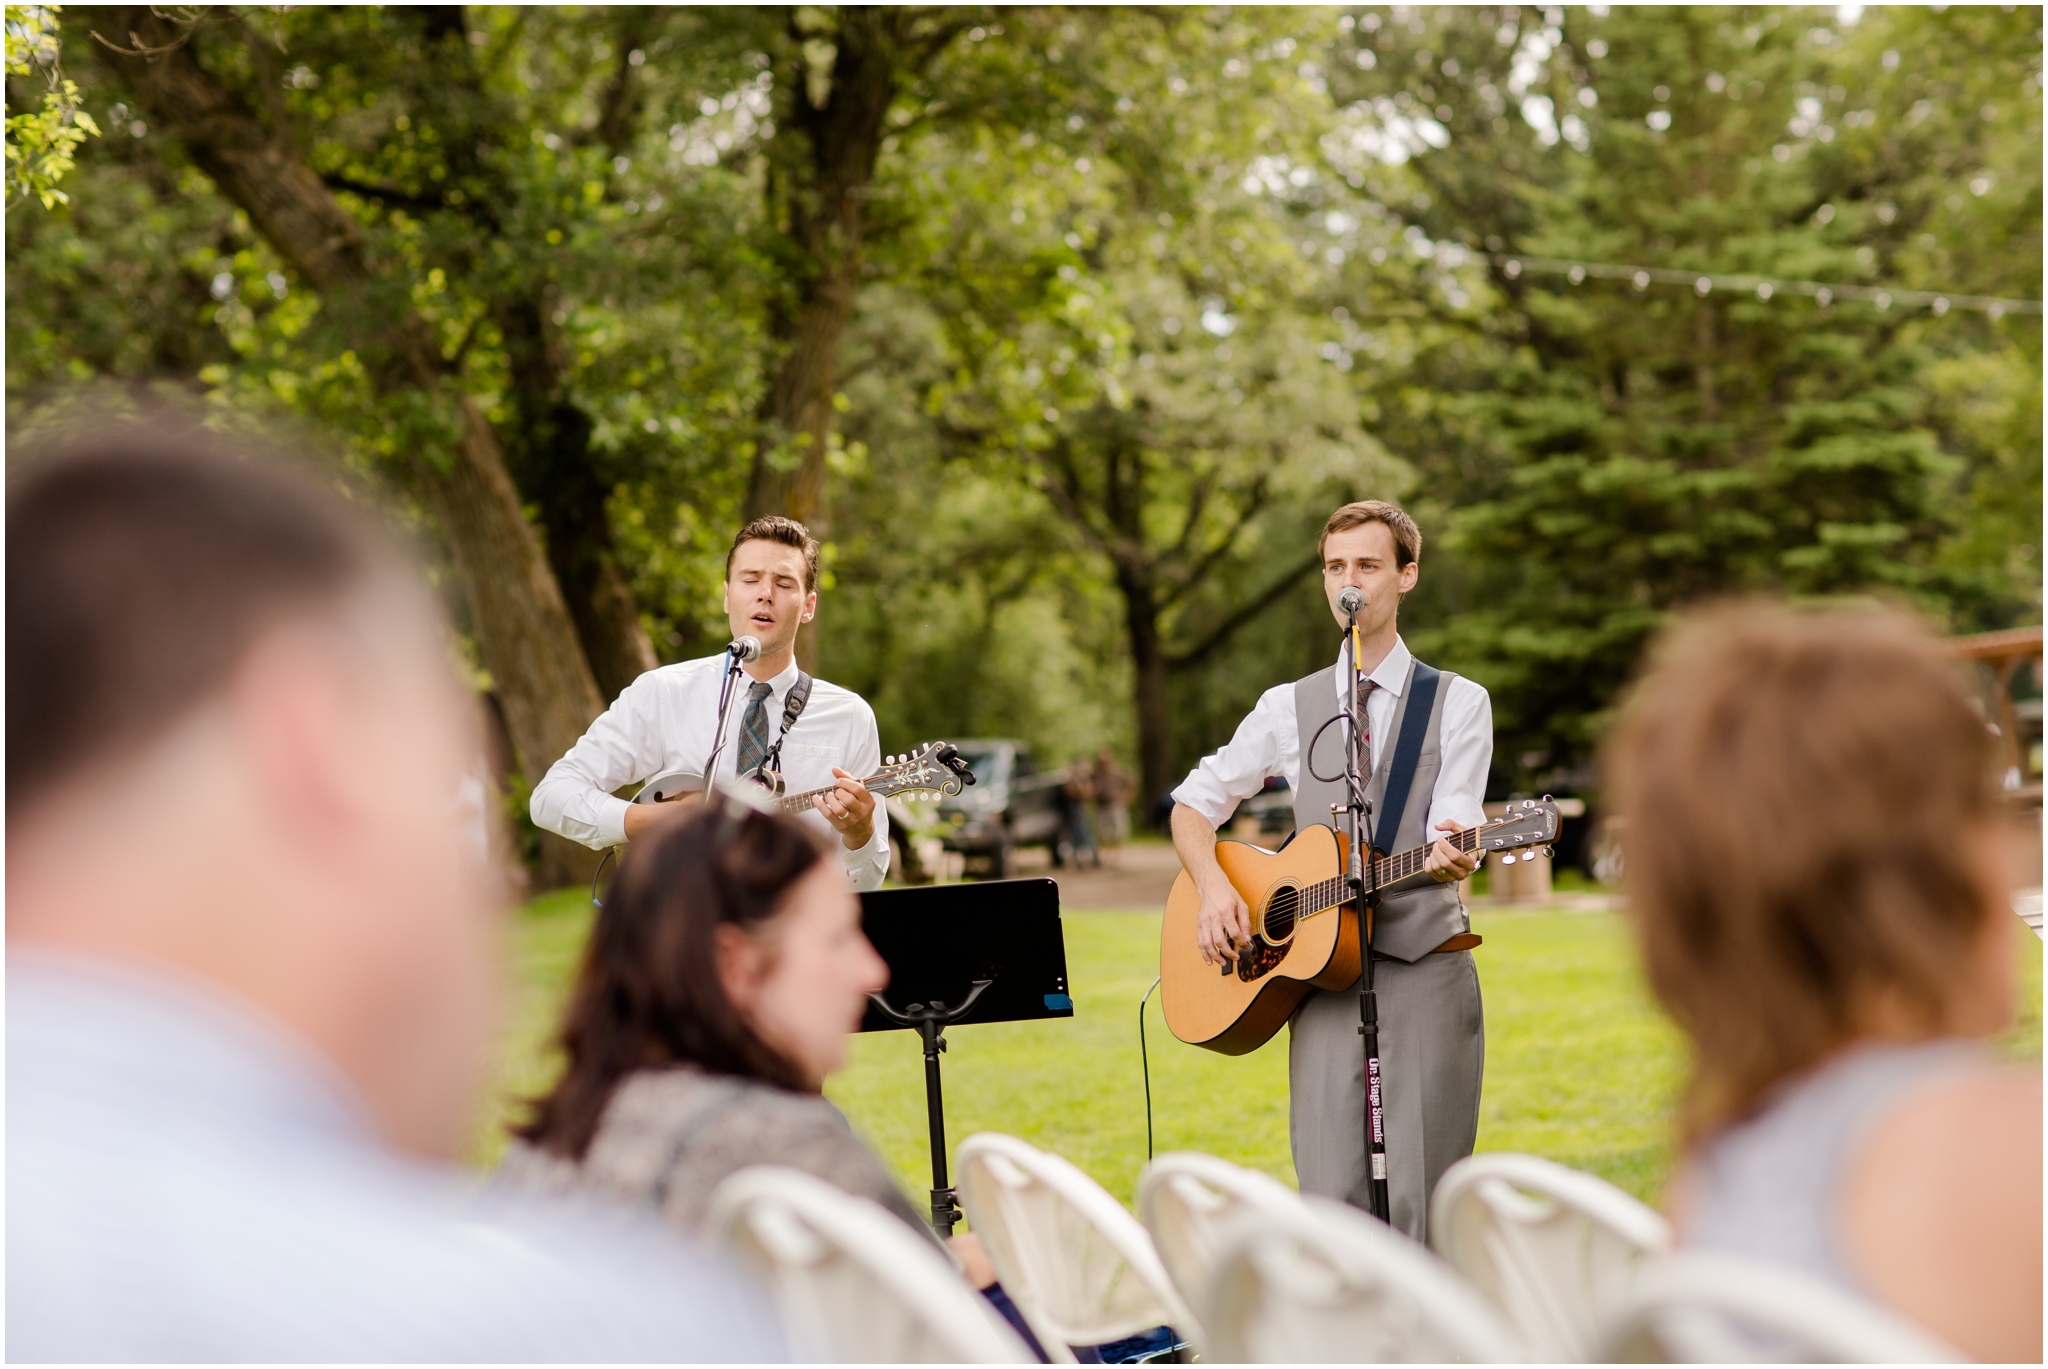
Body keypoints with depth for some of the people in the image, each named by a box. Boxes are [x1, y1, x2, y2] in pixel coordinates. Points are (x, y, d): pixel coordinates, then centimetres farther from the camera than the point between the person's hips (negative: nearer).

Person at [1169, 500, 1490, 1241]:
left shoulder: (1458, 703, 6)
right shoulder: (1290, 707, 13)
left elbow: (1453, 835, -6)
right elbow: (1193, 803, 17)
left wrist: (1451, 857, -30)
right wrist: (1214, 888, -2)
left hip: (1426, 969, -2)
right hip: (1318, 970, 2)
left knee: (1418, 1203, -6)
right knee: (1334, 1198, -5)